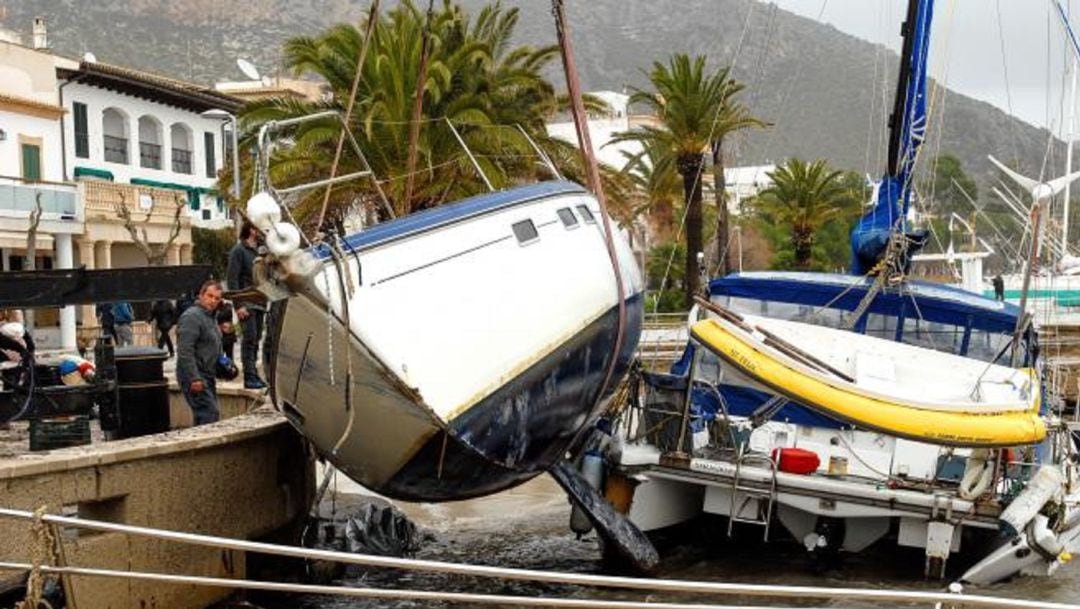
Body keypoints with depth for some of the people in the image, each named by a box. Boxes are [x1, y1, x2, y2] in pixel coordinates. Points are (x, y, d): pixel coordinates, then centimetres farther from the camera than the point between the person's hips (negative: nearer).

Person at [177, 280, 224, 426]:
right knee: (210, 414, -16)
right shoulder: (192, 316, -15)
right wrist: (194, 378, -26)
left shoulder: (211, 317, 17)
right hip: (196, 378, -10)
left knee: (207, 414, 13)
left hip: (208, 377, 10)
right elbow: (185, 351, -23)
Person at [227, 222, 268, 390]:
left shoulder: (259, 250, 16)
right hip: (246, 304, -7)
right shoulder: (239, 250, -6)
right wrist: (239, 305, -17)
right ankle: (249, 377, -7)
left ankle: (253, 374, 16)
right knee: (249, 338, -9)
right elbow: (232, 279, -11)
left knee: (256, 338, 9)